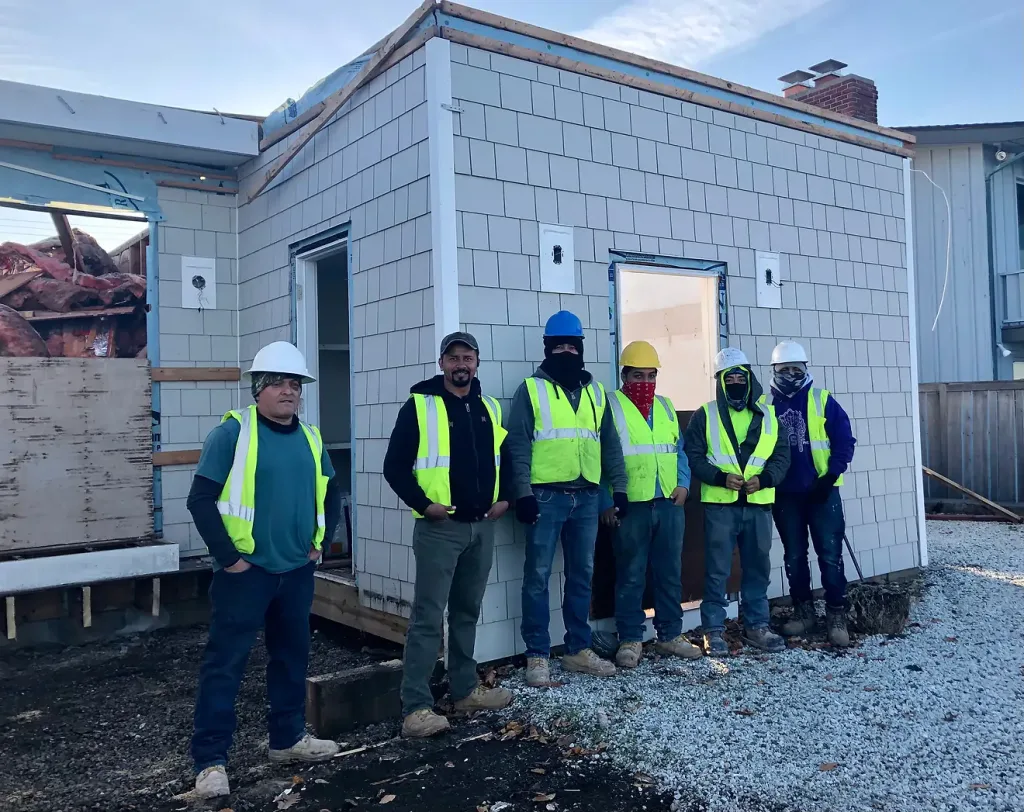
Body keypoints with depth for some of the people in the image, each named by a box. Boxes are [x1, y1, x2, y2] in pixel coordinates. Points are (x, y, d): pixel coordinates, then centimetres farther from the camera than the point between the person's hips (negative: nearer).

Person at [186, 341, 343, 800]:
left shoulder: (310, 438, 7)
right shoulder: (233, 433, -11)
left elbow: (330, 495, 20)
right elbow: (201, 499, -13)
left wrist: (320, 543, 11)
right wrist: (227, 556, -14)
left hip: (297, 571, 6)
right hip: (245, 571, -6)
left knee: (292, 655, 16)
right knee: (225, 662, 0)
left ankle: (288, 738, 32)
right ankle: (210, 760, 10)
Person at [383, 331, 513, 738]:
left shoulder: (491, 409, 12)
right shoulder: (419, 406, -4)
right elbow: (395, 466, -6)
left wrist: (505, 498, 7)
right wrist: (423, 504, -13)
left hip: (482, 527, 6)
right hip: (439, 528, -5)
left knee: (467, 612, 16)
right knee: (428, 617, -5)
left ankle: (466, 690, 28)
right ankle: (416, 706, 0)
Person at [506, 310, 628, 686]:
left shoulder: (596, 391, 14)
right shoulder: (531, 389, -1)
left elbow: (610, 444, 16)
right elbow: (518, 446, -7)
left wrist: (619, 487, 10)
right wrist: (523, 493, -14)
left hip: (586, 497, 5)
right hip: (546, 496, -5)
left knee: (582, 575, 11)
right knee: (538, 576, 0)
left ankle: (579, 650, 22)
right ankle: (537, 656, 9)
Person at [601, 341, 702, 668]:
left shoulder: (665, 406, 15)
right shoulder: (610, 406, -3)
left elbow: (679, 450, 18)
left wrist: (683, 484, 1)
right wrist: (606, 502, -13)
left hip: (669, 504, 5)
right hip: (630, 507, -5)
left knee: (670, 573, 11)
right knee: (630, 576, 2)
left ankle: (670, 635, 23)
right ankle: (630, 640, 12)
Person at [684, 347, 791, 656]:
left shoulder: (768, 415, 10)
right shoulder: (705, 416, 2)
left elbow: (782, 455, 8)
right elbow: (692, 457, -3)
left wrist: (764, 479, -10)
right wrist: (720, 477, -17)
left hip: (759, 504, 3)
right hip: (719, 504, -3)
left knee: (758, 568, 11)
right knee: (717, 570, 0)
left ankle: (756, 626, 24)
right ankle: (713, 630, 8)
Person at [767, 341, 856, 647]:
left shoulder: (823, 401, -1)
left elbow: (845, 441, -3)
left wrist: (830, 477, -11)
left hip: (822, 492, -2)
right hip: (785, 495, 2)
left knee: (830, 555, -3)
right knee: (794, 556, 11)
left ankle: (836, 616, 7)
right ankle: (803, 612, 23)